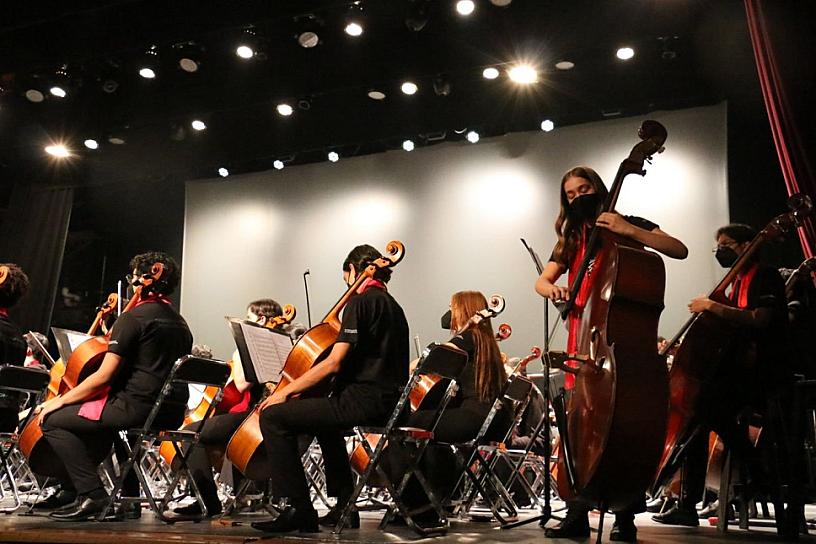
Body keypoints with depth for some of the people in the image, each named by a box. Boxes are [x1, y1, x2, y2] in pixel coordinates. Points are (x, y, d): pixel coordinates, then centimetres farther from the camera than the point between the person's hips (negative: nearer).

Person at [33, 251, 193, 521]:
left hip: (139, 406, -9)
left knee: (53, 420, 2)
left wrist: (60, 400, -2)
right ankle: (128, 494, 32)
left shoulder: (133, 317, -10)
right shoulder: (180, 322, 15)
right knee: (104, 421, 35)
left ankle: (92, 496, -7)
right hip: (172, 412, 9)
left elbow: (104, 376, -13)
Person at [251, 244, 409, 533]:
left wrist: (286, 390, -9)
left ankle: (299, 510, -11)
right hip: (389, 399, 10)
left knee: (273, 416, -10)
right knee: (325, 416, 37)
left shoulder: (360, 302, -9)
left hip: (364, 400, -10)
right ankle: (345, 506, 35)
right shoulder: (392, 305, 20)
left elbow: (333, 363, -17)